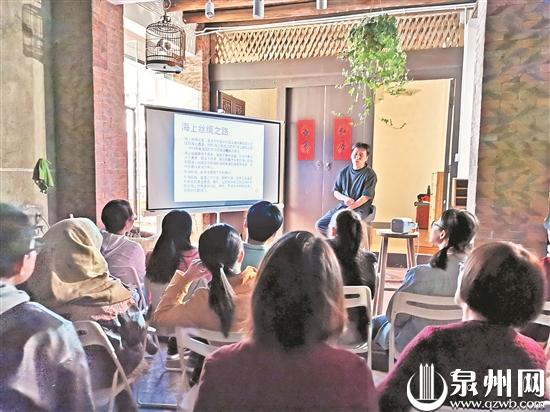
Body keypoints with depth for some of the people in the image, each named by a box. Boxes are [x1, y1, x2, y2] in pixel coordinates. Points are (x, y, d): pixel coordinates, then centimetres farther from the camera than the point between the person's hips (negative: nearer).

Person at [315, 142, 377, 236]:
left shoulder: (370, 175, -6)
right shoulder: (344, 172, 9)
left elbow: (366, 197, -13)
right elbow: (336, 191, 13)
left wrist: (349, 209, -19)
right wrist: (344, 198, -9)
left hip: (360, 209, -5)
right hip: (342, 206, 5)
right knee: (320, 225, -9)